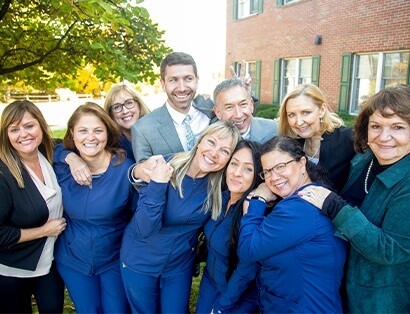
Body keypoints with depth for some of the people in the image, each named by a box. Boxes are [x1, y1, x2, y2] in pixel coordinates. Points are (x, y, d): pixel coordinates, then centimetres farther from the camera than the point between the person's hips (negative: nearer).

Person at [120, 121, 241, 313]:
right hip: (140, 260, -2)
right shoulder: (163, 169, -24)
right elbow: (145, 229, -28)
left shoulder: (218, 186, -14)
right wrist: (157, 184, -38)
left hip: (180, 264, 2)